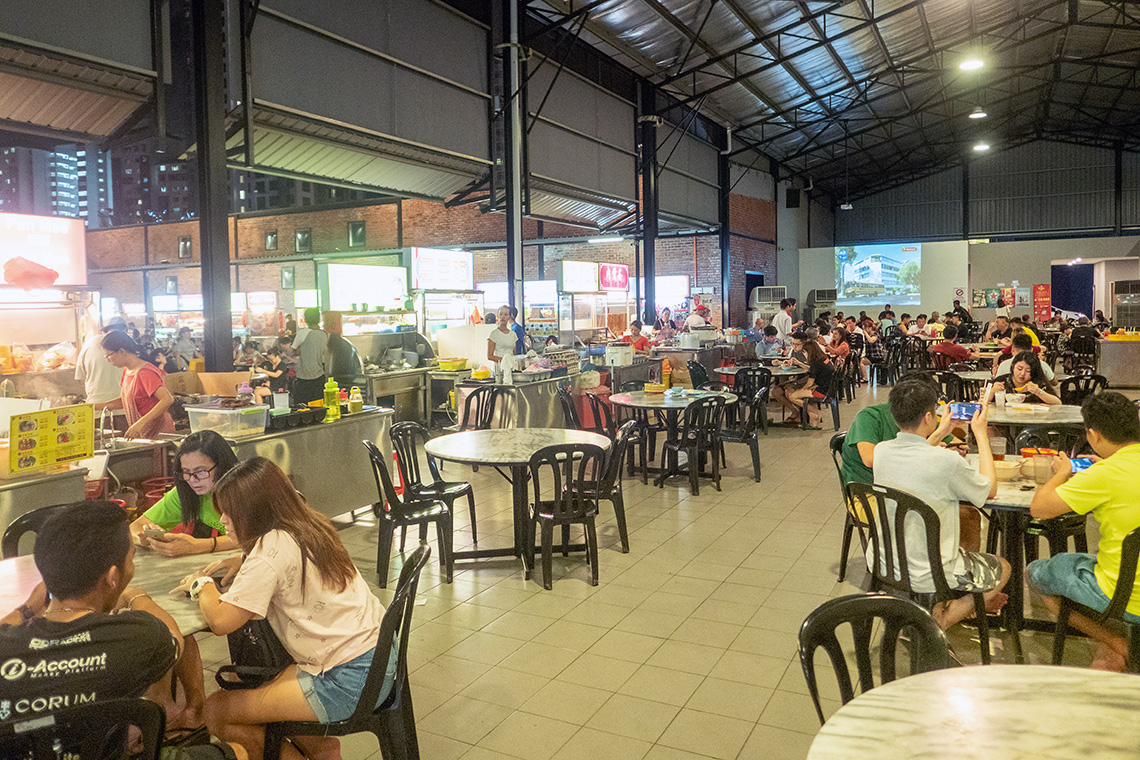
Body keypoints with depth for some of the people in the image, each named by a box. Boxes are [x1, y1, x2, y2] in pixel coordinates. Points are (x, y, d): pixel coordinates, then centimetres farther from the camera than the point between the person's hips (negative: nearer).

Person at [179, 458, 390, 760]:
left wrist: (203, 584, -3)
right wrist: (241, 563, 16)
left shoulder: (271, 549, -19)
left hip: (348, 680, -9)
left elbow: (220, 621, -22)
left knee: (216, 710, 0)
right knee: (252, 688, 23)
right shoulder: (309, 525, 6)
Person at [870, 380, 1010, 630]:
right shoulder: (946, 461, -26)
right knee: (1002, 569, 21)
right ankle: (939, 621, 6)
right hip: (927, 577, -6)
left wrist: (941, 430, 25)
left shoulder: (881, 451, -8)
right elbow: (990, 490, -4)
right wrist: (981, 435, 2)